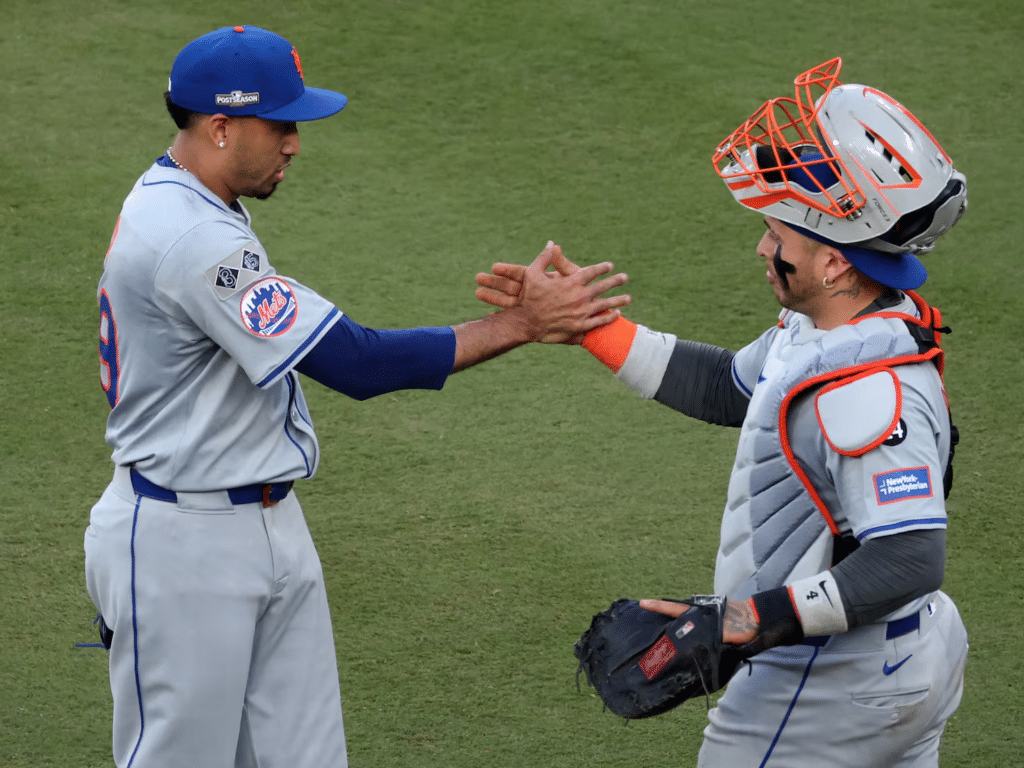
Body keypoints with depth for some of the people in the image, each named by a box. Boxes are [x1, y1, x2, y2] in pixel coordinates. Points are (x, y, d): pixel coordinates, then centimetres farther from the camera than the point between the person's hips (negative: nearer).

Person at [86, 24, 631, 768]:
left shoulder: (178, 203, 8)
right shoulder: (190, 238, -25)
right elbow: (356, 363, -27)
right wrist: (520, 324, -24)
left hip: (270, 525, 10)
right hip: (185, 540, -10)